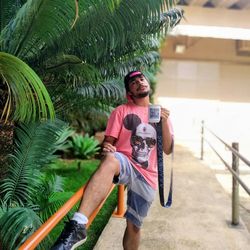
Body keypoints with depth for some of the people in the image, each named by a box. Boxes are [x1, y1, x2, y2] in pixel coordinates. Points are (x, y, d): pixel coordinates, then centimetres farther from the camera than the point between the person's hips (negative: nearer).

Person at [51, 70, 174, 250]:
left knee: (134, 225, 7)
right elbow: (109, 141, -1)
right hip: (125, 165, -3)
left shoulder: (160, 113, 13)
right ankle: (78, 226, -52)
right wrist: (106, 147, -25)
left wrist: (164, 122, -10)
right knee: (110, 160, -39)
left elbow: (168, 150, 6)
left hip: (147, 176, 4)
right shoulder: (121, 111, 5)